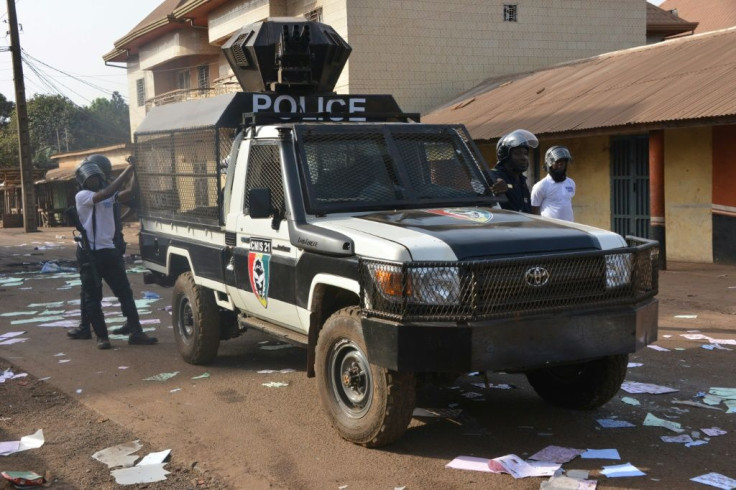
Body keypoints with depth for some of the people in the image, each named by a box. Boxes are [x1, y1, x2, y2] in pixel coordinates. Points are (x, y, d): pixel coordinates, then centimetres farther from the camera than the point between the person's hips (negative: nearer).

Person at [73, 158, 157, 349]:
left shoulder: (109, 195, 12)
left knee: (125, 292, 3)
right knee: (93, 297, 1)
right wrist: (127, 171, -24)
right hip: (91, 254, -5)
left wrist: (133, 175, -16)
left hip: (109, 251, 5)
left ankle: (135, 333, 5)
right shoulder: (82, 196, -6)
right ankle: (101, 336, 10)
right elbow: (106, 193, -22)